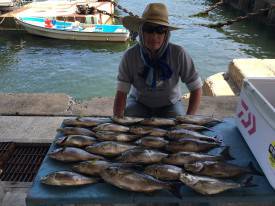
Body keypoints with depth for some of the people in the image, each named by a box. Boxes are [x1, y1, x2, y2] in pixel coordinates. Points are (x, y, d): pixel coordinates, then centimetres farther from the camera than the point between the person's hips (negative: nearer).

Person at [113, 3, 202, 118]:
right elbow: (121, 92, -19)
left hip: (170, 104, 0)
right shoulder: (130, 56, -22)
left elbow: (196, 88, -16)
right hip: (138, 102, 0)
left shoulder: (179, 54, -24)